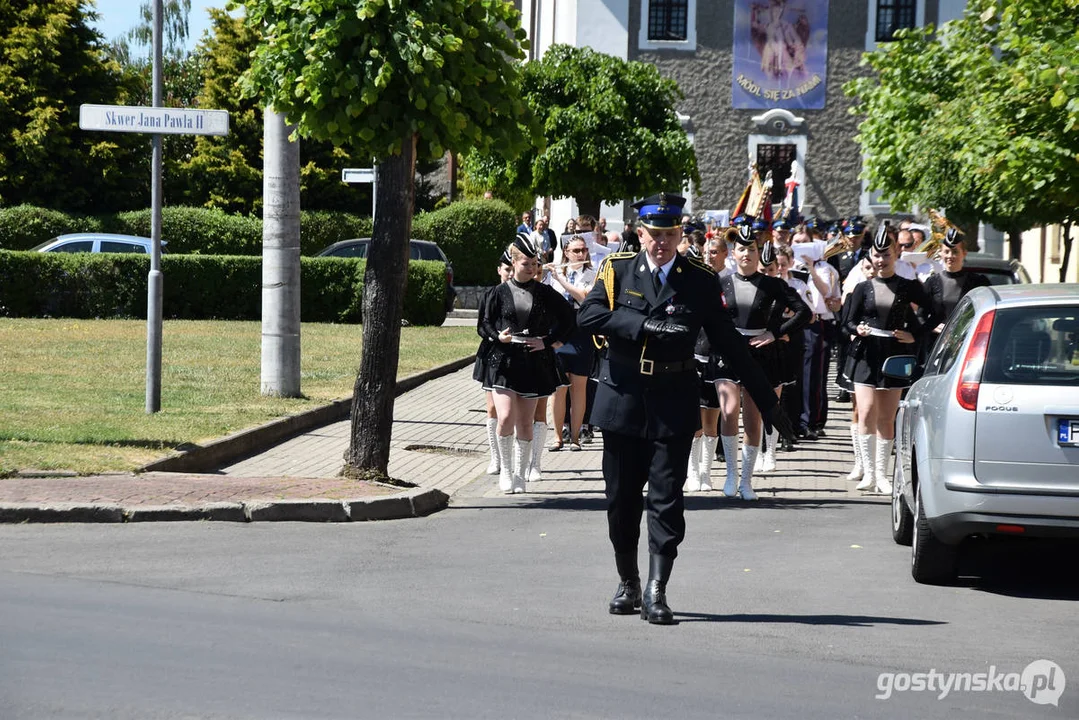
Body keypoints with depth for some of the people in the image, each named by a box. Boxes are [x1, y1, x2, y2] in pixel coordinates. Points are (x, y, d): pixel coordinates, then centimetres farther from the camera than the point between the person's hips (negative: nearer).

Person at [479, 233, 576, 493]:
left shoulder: (544, 293, 5)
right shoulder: (499, 293, 2)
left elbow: (568, 318, 11)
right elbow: (485, 325, 6)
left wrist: (549, 342, 1)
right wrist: (499, 337, -14)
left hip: (534, 363, 1)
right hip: (504, 362, -1)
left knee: (525, 423, 5)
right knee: (506, 418, -15)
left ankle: (520, 474, 15)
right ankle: (505, 469, 4)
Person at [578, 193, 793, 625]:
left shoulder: (700, 281, 4)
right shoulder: (617, 271, 4)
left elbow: (729, 343, 7)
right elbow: (589, 316, -13)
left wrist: (767, 402, 5)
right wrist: (647, 324, -23)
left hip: (673, 403, -1)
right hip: (622, 398, 1)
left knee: (666, 499, -6)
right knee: (621, 498, 8)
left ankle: (656, 591, -6)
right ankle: (628, 584, 23)